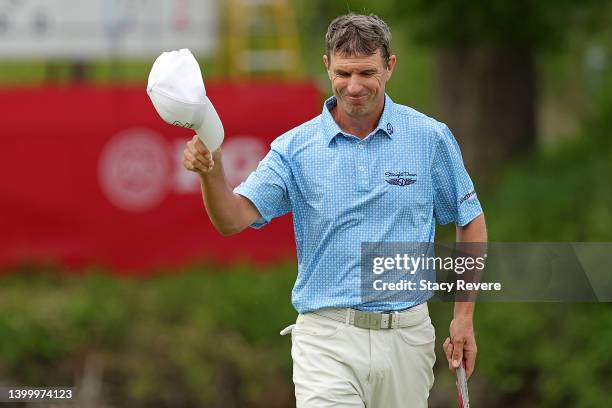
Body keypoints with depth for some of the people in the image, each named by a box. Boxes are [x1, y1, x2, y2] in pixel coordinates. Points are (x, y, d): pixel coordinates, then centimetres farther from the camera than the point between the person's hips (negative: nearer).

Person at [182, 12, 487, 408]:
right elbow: (233, 219, -12)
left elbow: (471, 223, 11)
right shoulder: (295, 148, -1)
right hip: (327, 341, -1)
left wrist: (464, 317, 6)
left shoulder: (431, 138, 1)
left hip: (407, 335, 1)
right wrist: (211, 170, -33)